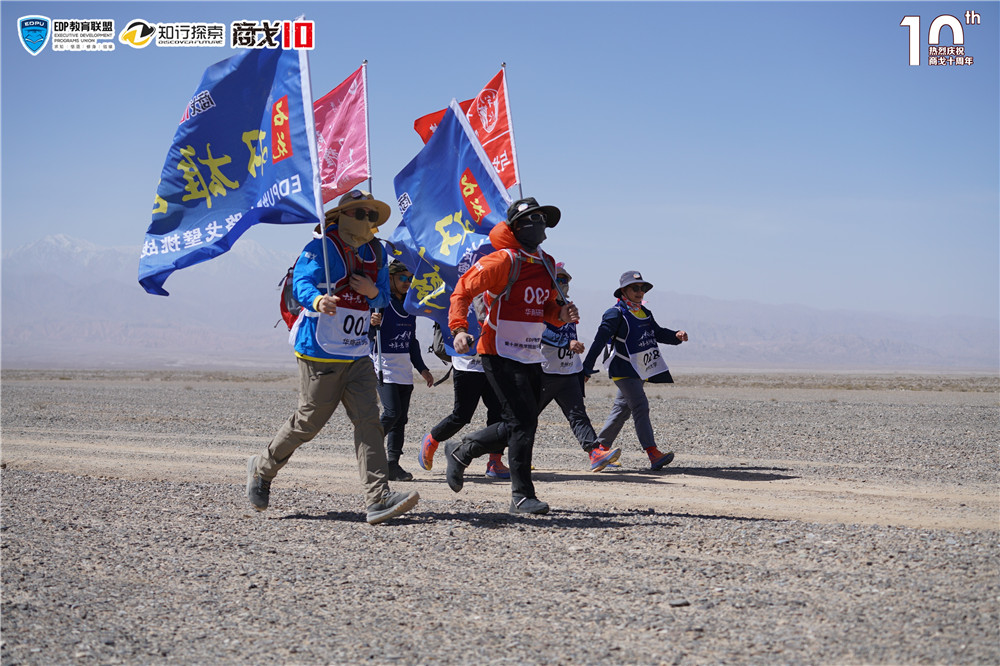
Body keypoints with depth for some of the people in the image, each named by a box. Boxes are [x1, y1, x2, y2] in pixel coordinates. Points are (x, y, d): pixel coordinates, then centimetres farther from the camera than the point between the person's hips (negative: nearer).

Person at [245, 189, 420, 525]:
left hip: (357, 355, 6)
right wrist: (317, 299, -45)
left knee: (368, 419, -6)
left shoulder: (375, 253, 12)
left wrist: (373, 292, -7)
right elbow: (301, 283, -22)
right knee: (308, 422, 1)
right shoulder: (321, 247, -9)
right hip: (320, 351, -6)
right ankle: (262, 468, 27)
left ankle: (378, 499, -12)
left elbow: (383, 300, 17)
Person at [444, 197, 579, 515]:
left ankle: (461, 451, 31)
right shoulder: (503, 261, -11)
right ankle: (522, 495, -3)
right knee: (524, 420, -13)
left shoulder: (547, 264, 13)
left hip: (531, 357, 8)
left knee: (519, 426, 11)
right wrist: (459, 329, -24)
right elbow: (463, 289, -11)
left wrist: (560, 314, -1)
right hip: (501, 355, -8)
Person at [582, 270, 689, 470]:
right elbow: (600, 339, -15)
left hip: (639, 371, 9)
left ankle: (600, 448, 24)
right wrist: (587, 367, -20)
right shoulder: (616, 313, -10)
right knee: (640, 407, -18)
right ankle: (653, 454, -25)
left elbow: (658, 333, 18)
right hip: (623, 370, -9)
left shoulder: (645, 313, 15)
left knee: (623, 409, 13)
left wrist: (676, 336, -4)